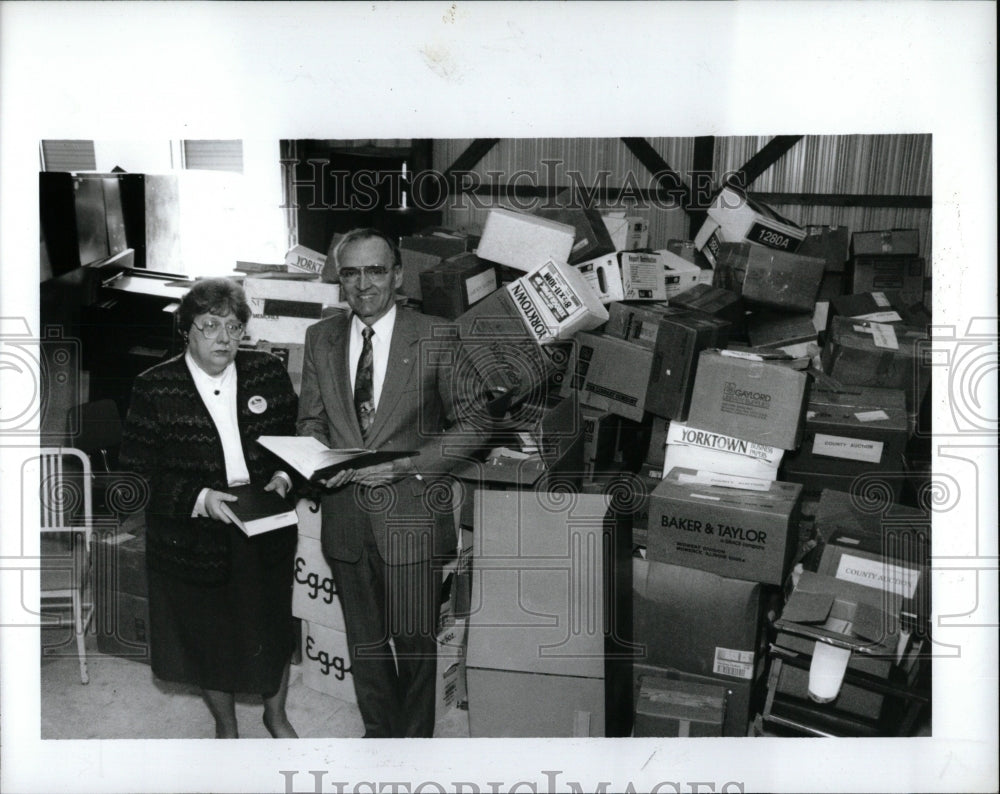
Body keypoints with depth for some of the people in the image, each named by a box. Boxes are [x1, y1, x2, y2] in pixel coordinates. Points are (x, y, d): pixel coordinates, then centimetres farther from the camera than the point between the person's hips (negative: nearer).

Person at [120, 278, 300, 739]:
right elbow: (137, 472, -9)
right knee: (207, 638, 17)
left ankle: (276, 716, 46)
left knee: (272, 630, 18)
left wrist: (283, 477, -14)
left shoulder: (268, 373, -3)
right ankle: (226, 727, 44)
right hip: (193, 541, -1)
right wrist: (199, 498, -23)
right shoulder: (154, 388, -10)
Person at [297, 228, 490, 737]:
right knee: (363, 639, 18)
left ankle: (416, 739, 29)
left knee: (415, 640, 8)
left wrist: (410, 464, -18)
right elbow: (310, 419, 13)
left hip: (411, 516, -4)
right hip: (345, 515, 4)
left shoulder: (436, 338, -7)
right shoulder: (320, 339, 6)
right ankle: (378, 732, 38)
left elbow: (473, 422, -6)